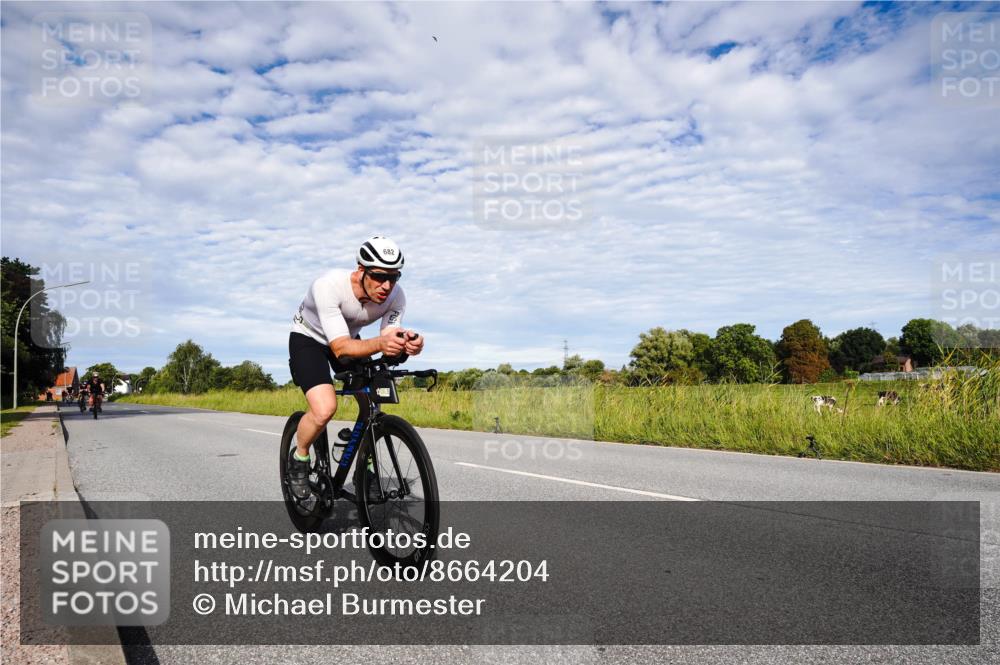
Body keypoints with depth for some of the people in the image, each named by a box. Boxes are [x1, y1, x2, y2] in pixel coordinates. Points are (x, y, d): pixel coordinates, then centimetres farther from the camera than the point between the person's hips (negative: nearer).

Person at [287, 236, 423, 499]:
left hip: (349, 338, 5)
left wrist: (406, 344, -49)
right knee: (325, 409, -25)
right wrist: (380, 343, -59)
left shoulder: (395, 296, -25)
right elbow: (340, 347, -41)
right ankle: (299, 459, 5)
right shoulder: (329, 286, -38)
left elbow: (387, 342, -25)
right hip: (308, 338, -5)